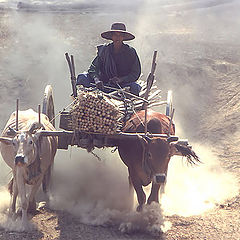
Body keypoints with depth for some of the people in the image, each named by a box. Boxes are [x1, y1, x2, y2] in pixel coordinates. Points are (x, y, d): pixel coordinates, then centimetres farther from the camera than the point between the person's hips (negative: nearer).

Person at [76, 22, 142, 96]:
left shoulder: (130, 52, 0)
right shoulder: (104, 50, 3)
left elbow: (135, 74, -3)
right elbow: (93, 68, -5)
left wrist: (120, 80, -21)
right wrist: (97, 80, -27)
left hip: (122, 85, -2)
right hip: (104, 85, 2)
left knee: (134, 87, -34)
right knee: (82, 77, -17)